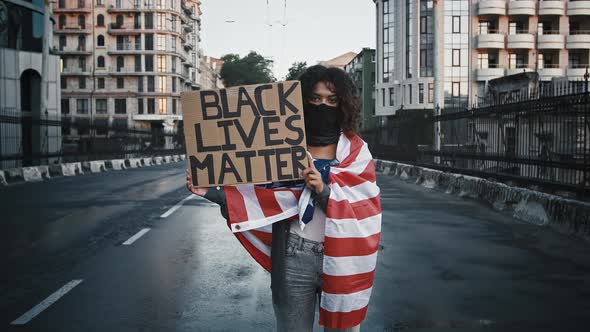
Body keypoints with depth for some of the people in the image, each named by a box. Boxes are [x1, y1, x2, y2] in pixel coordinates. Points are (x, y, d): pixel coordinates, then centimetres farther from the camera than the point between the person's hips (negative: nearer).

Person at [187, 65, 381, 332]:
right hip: (295, 260, 0)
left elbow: (364, 211, -9)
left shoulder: (356, 152, 2)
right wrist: (211, 192, -13)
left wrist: (323, 190, -24)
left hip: (342, 261, 0)